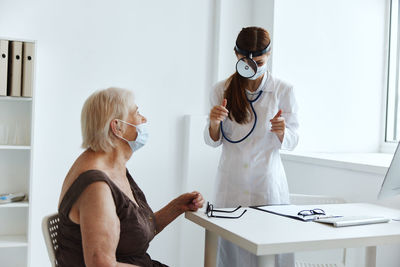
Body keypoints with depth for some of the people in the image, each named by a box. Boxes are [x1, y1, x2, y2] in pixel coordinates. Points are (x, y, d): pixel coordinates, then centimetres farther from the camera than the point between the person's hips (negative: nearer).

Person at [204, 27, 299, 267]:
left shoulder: (283, 91, -1)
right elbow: (213, 141, 7)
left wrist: (281, 131, -18)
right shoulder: (222, 90, 3)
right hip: (232, 182, 1)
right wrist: (214, 122, -14)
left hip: (268, 183, -1)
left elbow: (292, 142, 3)